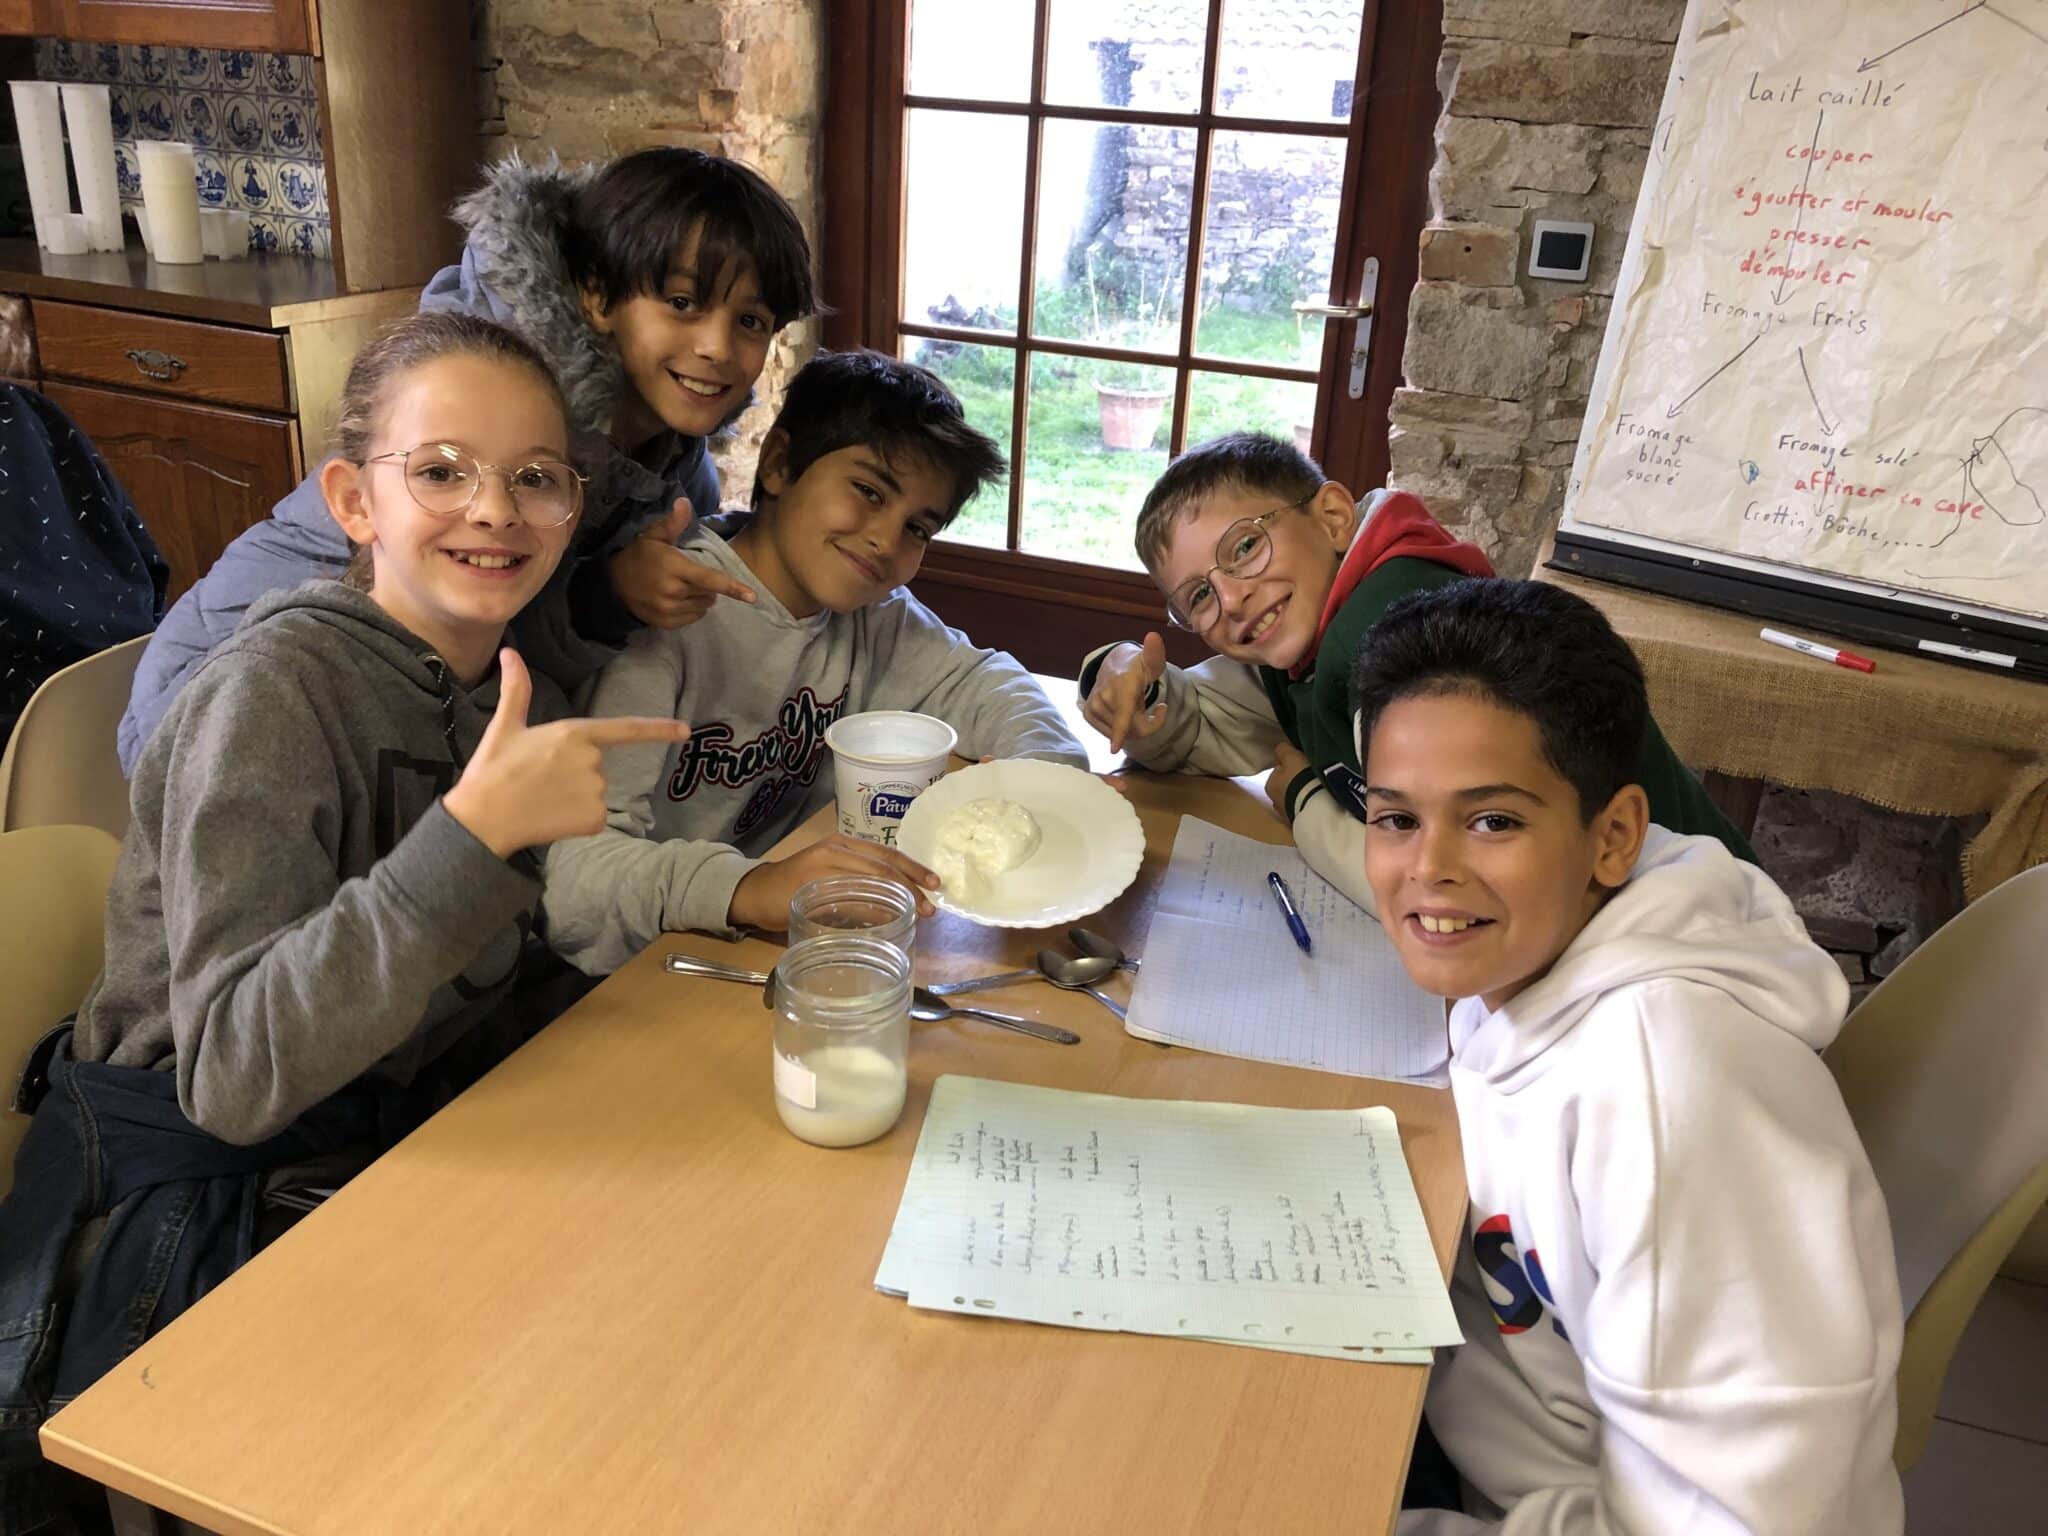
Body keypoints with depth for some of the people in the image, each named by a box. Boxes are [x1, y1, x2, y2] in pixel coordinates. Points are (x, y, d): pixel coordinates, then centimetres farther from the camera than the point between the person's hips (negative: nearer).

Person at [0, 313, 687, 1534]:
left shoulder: (518, 688, 1)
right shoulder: (278, 693, -21)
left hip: (385, 1160, 7)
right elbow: (233, 1074, -29)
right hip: (184, 1214, -6)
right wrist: (475, 827, -37)